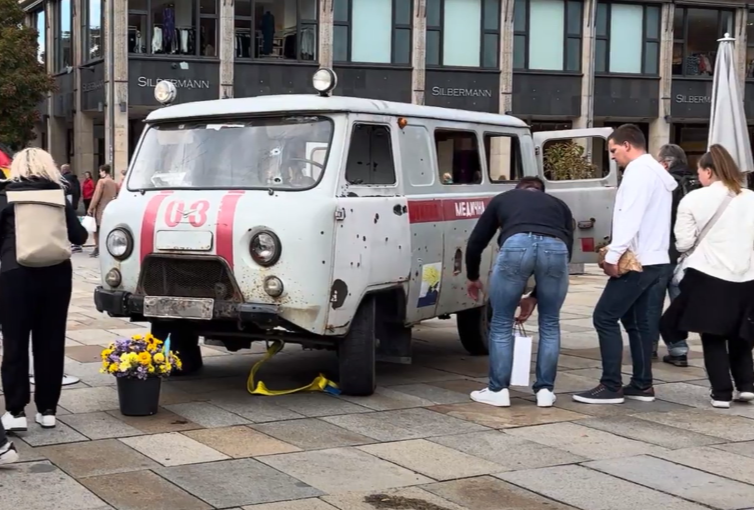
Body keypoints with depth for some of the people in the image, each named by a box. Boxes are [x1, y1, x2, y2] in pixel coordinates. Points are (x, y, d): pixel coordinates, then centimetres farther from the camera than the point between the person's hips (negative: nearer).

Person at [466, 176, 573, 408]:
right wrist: (533, 296, 43)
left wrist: (473, 278, 50)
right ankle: (545, 390, 24)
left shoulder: (503, 198, 35)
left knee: (501, 324, 16)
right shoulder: (559, 205, 38)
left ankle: (498, 391, 21)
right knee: (550, 324, 22)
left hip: (516, 244, -2)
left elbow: (476, 243, 32)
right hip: (555, 247, 2)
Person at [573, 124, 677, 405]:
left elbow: (630, 219, -23)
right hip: (651, 259, 11)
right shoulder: (657, 173, 18)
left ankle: (611, 387, -8)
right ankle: (642, 384, 16)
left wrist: (612, 256, -22)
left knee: (604, 318, -9)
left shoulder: (639, 171, -13)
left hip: (637, 260, -10)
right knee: (636, 320, 14)